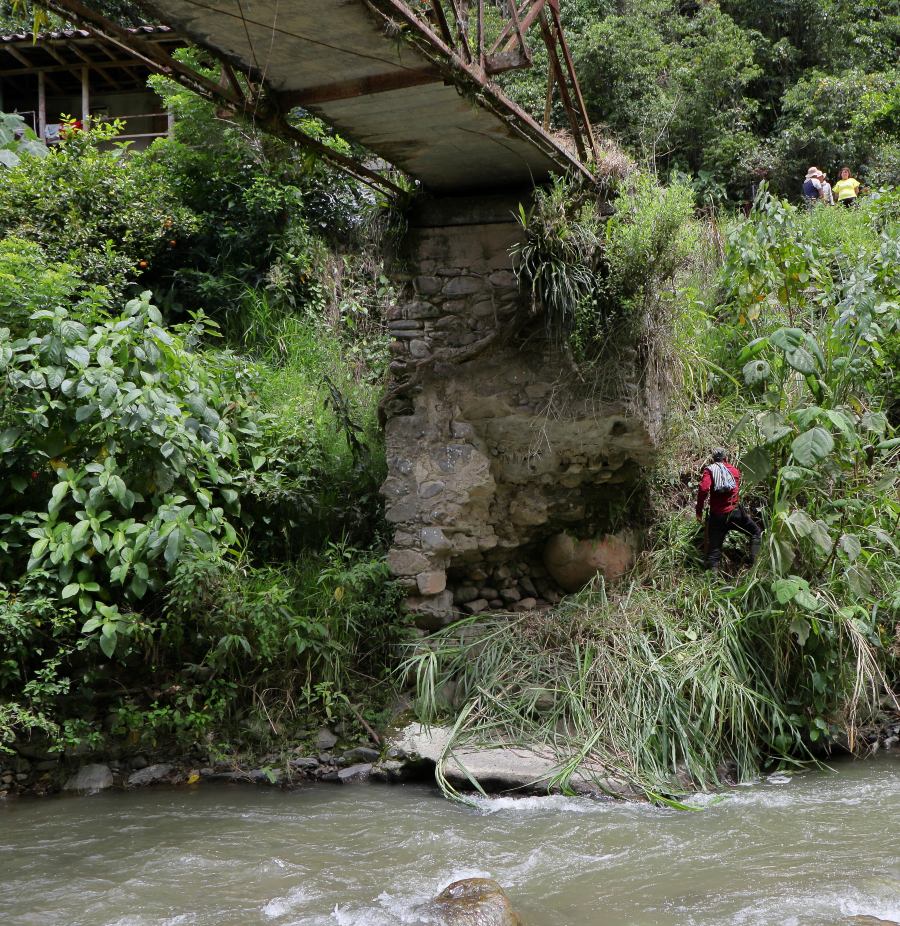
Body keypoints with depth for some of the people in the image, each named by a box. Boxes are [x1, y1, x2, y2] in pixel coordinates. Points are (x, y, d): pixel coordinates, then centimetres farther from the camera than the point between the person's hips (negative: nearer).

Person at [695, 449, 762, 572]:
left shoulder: (709, 470, 0)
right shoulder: (735, 470, 8)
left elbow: (703, 489, -16)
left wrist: (699, 511, -11)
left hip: (716, 516, 0)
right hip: (735, 512, 0)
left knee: (714, 548, 6)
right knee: (757, 533, 16)